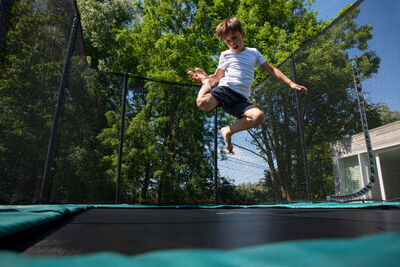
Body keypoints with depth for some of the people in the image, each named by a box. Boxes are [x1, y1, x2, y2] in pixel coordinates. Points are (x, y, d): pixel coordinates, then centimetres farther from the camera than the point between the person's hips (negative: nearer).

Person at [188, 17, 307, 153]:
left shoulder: (254, 52, 22)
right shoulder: (225, 55, 18)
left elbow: (272, 70, 22)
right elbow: (217, 77, 21)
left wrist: (291, 83, 15)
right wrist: (206, 78, -2)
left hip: (241, 98, 2)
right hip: (225, 89, -1)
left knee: (259, 116, -30)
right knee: (203, 103, -35)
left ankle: (228, 131, -9)